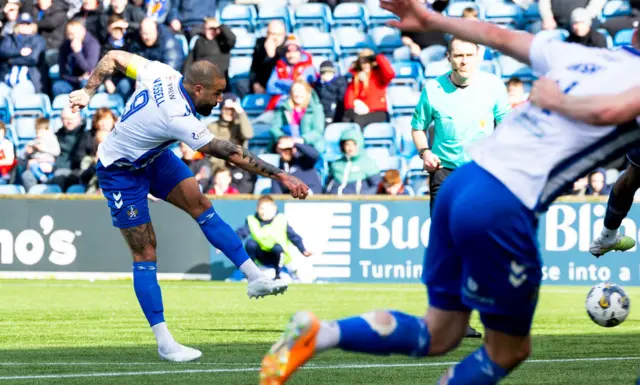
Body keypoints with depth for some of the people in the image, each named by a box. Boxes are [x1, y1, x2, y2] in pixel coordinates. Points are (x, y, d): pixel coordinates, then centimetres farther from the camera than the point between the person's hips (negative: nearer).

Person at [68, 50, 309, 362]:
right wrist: (281, 176, -31)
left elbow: (113, 58, -3)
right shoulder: (179, 119, -37)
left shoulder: (161, 73, -16)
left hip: (153, 156, 8)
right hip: (121, 173, -8)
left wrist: (88, 91, 5)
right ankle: (164, 342, -4)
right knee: (145, 254, -7)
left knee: (200, 205, -6)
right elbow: (233, 155, -34)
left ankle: (255, 278, -8)